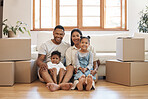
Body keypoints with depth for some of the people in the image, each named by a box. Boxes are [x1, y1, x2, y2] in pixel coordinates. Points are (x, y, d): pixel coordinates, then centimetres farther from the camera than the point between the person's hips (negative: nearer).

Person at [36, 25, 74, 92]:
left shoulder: (67, 46, 15)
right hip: (48, 69, -1)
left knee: (71, 67, -27)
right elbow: (39, 60, -3)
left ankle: (62, 84, -56)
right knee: (43, 68, -34)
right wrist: (41, 63, -29)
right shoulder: (45, 45, 8)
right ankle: (54, 85, -61)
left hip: (61, 69, 2)